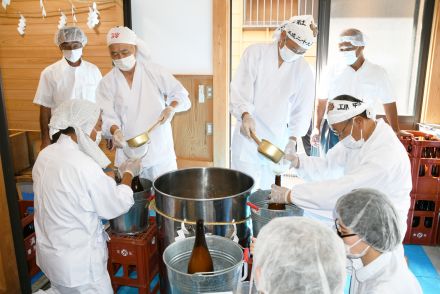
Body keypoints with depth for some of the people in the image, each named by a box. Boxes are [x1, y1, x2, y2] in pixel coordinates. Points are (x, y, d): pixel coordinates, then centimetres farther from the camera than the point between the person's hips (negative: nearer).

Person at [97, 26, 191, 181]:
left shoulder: (154, 71, 1)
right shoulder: (107, 83, 2)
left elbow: (181, 94, 3)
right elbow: (108, 117, -3)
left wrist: (171, 107, -17)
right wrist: (115, 131, -24)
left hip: (161, 152, 0)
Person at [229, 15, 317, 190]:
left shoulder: (304, 71, 2)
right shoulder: (255, 53, -5)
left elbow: (302, 109, 4)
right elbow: (240, 88, -11)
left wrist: (293, 139, -4)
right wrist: (245, 114, -27)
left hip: (278, 139, 2)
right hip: (248, 134, -2)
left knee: (268, 189, 9)